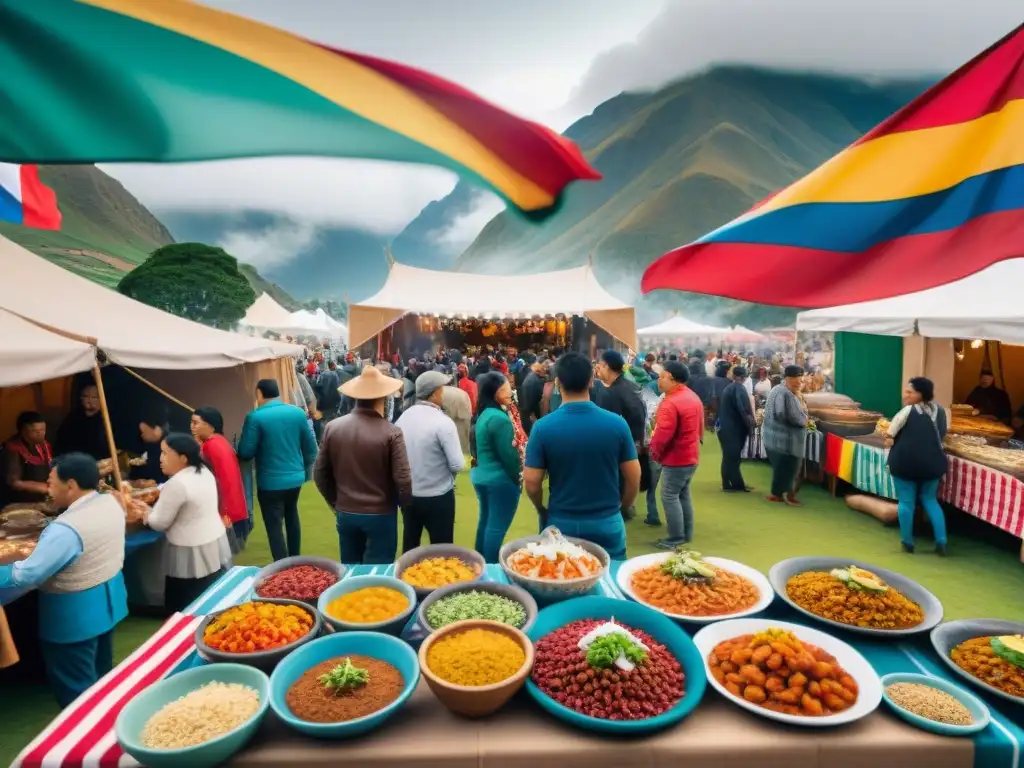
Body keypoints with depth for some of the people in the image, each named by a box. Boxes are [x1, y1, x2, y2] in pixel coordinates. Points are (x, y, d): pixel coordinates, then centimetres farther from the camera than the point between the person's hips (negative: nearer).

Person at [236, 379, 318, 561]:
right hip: (296, 478, 6)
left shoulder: (255, 417, -15)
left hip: (270, 482, -5)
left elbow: (245, 453, -12)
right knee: (292, 517, 24)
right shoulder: (298, 413, -2)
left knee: (274, 527, 4)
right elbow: (311, 448, 3)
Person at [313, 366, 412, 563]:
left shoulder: (333, 427, -5)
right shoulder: (391, 433, -17)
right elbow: (402, 480, -15)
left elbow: (320, 473, 3)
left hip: (345, 513, 4)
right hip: (381, 515, -4)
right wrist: (405, 503, 6)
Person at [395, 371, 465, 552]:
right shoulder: (443, 422, -20)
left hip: (407, 495, 6)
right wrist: (447, 469, 2)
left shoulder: (402, 418, -2)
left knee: (410, 548, 21)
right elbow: (458, 465, -18)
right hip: (438, 497, -6)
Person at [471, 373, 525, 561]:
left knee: (486, 521, 19)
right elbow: (509, 455, -20)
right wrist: (518, 478, -6)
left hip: (481, 475, 10)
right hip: (501, 479, -10)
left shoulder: (484, 414, 7)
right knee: (497, 527, 0)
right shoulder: (500, 418, -22)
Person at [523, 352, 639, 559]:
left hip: (561, 523, 0)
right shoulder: (617, 423, -11)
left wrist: (543, 511, 8)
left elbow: (531, 481, -11)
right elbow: (633, 476, -5)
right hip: (607, 523, 1)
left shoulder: (543, 427, -14)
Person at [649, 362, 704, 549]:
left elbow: (662, 435, -25)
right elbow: (700, 427, 16)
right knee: (684, 494, 18)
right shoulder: (694, 397, 9)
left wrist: (654, 452, -8)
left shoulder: (671, 403, -23)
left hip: (676, 459, -10)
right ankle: (687, 534, 26)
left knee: (670, 497, -2)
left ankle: (676, 539, 2)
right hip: (691, 456, 10)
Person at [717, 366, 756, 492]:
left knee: (729, 455, 13)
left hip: (726, 426, 8)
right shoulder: (740, 388, -14)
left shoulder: (729, 387, 11)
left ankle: (728, 483, 18)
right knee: (733, 456, -1)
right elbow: (744, 410, -20)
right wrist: (750, 426, -9)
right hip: (735, 428, -8)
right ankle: (737, 484, 7)